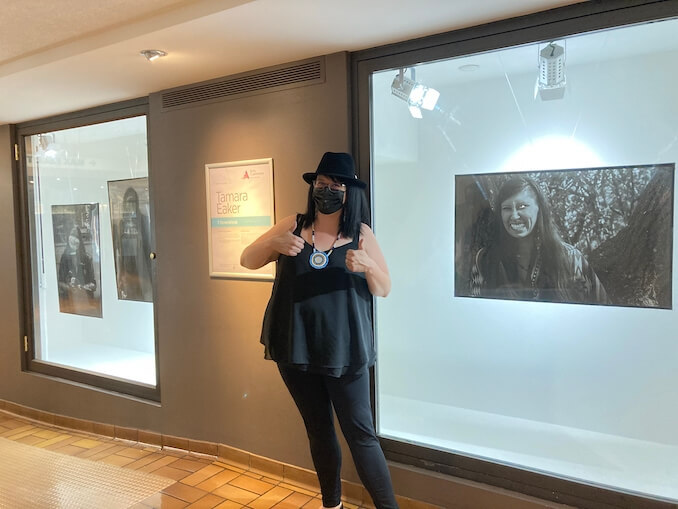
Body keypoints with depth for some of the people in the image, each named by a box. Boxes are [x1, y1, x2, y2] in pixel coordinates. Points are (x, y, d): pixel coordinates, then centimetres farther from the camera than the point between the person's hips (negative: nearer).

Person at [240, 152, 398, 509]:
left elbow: (384, 290, 0)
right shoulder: (292, 226, 3)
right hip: (295, 347, 3)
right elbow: (247, 261, 4)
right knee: (318, 430, 16)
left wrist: (367, 265, -22)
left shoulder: (361, 234, -2)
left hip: (344, 350, -2)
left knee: (360, 434, -2)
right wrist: (272, 243, -17)